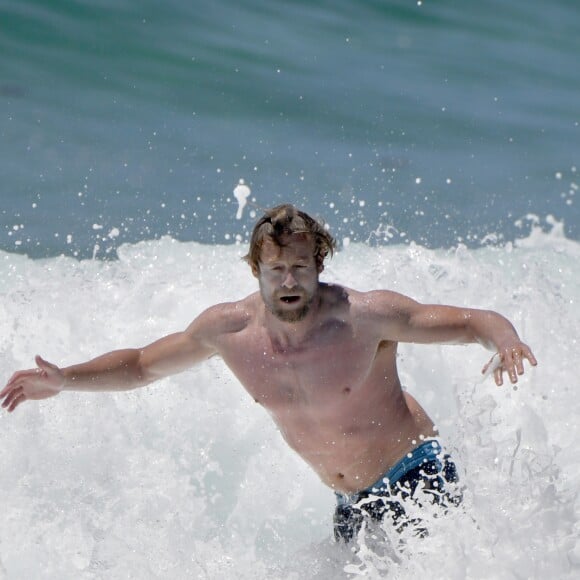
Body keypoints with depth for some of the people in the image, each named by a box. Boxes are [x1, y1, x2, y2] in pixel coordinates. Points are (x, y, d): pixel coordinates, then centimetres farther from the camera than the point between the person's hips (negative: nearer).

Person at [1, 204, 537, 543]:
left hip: (415, 477, -5)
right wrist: (65, 380, -3)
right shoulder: (228, 329, -8)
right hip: (350, 503, 5)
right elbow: (142, 364, 9)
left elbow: (472, 321, -18)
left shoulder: (364, 316, -21)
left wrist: (505, 341, -41)